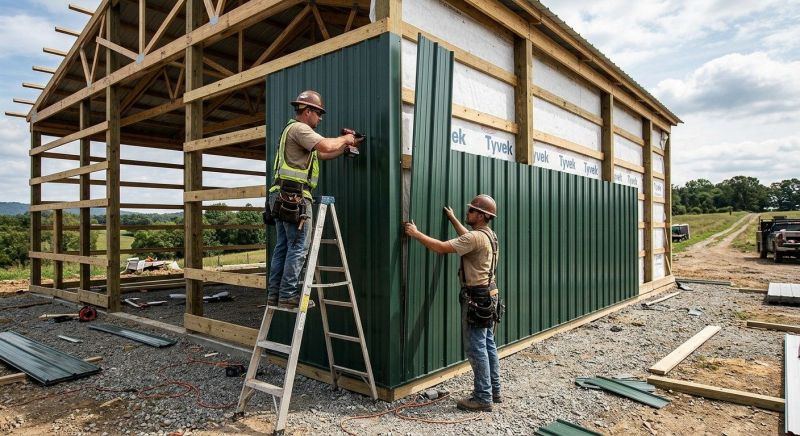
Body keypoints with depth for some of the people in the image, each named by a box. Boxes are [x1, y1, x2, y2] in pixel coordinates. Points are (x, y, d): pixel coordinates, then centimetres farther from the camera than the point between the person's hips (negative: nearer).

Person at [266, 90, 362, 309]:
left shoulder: (295, 130, 27)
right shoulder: (298, 128, -6)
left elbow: (324, 154, 29)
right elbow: (326, 146, -20)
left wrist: (347, 146, 25)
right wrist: (345, 138, -2)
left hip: (283, 197, 10)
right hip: (294, 196, -10)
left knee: (283, 246, 10)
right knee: (298, 248, -7)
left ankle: (274, 295, 12)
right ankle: (288, 296, -5)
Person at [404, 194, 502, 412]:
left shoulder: (476, 237, -20)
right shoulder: (488, 235, 10)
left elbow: (441, 247, -23)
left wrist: (416, 233, -14)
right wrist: (452, 219, 38)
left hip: (477, 298, -10)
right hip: (488, 296, 10)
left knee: (476, 348, -3)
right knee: (488, 345, 16)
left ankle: (483, 398, 5)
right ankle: (494, 391, 27)